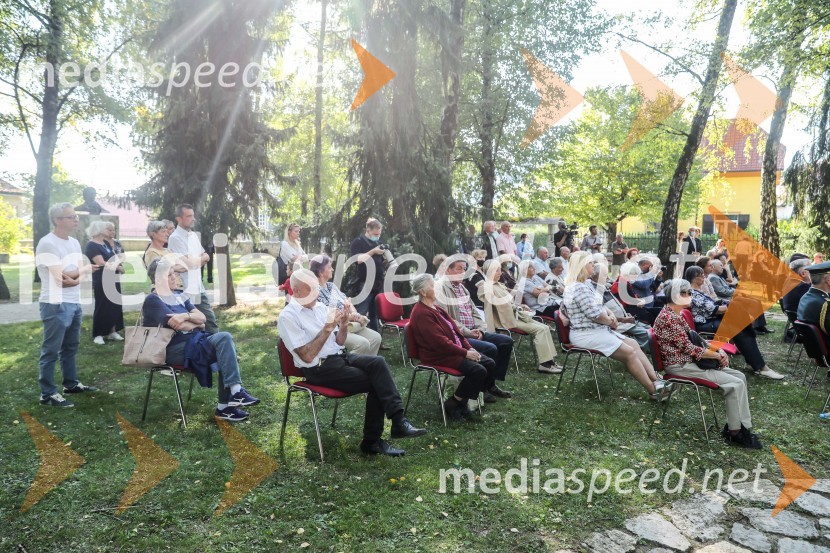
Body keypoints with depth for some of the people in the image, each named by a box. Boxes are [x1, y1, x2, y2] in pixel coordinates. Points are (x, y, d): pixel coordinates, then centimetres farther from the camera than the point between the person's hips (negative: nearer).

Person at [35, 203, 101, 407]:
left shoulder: (74, 243, 12)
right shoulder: (47, 244, -15)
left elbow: (81, 274, 8)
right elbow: (62, 277, -20)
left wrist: (74, 277, -14)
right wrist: (86, 269, -5)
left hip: (74, 303, 8)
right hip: (56, 305, -8)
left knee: (71, 346, 18)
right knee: (51, 350, 0)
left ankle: (71, 384, 31)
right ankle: (48, 394, 8)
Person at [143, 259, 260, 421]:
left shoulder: (178, 295, 20)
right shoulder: (152, 300, -4)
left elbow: (202, 317, 10)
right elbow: (178, 326, -15)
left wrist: (186, 316, -11)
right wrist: (197, 324, 4)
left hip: (195, 341, 8)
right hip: (175, 349, -8)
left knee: (224, 338, -21)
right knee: (224, 340, -25)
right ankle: (235, 391, -28)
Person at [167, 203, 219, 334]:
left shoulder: (194, 235, 11)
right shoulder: (175, 238, -13)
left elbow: (206, 257, 16)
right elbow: (187, 263, -19)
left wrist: (195, 261, -4)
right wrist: (202, 259, -1)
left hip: (198, 287, 8)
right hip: (184, 289, -8)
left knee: (210, 318, 12)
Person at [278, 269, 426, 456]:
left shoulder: (320, 307, 11)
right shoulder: (288, 317, -10)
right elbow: (307, 357, -17)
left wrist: (343, 325, -5)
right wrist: (327, 328, -21)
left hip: (340, 357, 6)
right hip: (319, 369, -6)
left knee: (378, 362, -21)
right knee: (376, 383, -20)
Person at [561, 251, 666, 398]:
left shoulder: (584, 285, 14)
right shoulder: (578, 288, -21)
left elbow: (599, 306, 20)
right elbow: (595, 314, -24)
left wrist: (611, 315, 0)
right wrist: (611, 321, -5)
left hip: (597, 330, 11)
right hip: (586, 334, -11)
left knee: (633, 344, 4)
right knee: (629, 352, -12)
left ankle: (656, 380, 1)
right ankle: (653, 390, -2)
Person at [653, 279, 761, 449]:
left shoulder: (676, 315, 13)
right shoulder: (669, 318, -20)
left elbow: (693, 338, 16)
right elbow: (689, 348, -21)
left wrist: (717, 349, 1)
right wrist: (717, 355, -11)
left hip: (689, 360, 10)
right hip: (680, 366, -10)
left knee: (739, 376, 6)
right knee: (736, 384, -13)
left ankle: (742, 426, 8)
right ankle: (735, 433, -1)